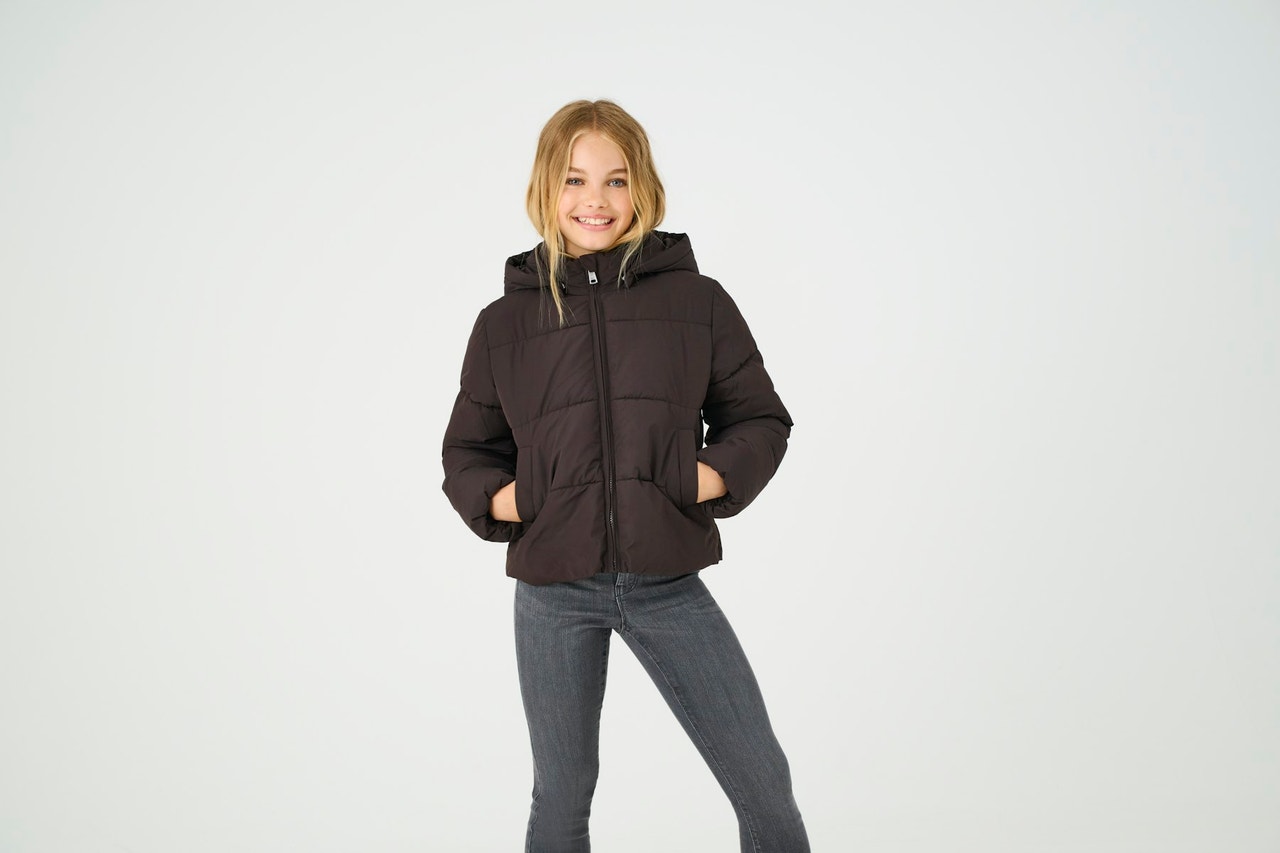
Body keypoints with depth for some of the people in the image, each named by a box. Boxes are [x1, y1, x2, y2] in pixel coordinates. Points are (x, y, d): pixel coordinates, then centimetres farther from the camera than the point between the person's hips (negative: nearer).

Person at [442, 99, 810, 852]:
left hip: (669, 584, 0)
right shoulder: (505, 321, 4)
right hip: (554, 593, 1)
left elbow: (760, 417, 7)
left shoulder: (697, 300, 1)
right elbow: (467, 450, 12)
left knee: (765, 783, 2)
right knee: (563, 792, 13)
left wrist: (712, 478, -11)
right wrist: (499, 500, -8)